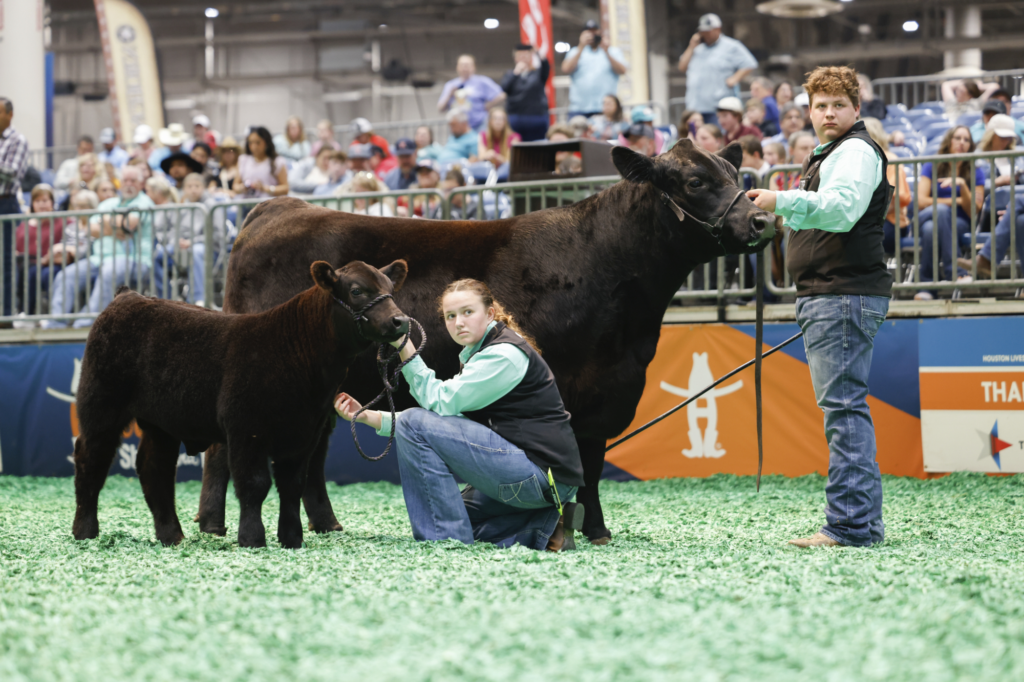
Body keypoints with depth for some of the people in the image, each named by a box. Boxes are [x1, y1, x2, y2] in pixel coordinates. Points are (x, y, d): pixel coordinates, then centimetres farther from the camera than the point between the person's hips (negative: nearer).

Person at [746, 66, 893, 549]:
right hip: (827, 295, 11)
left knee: (844, 407, -13)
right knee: (846, 408, 12)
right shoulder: (829, 154, 26)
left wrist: (782, 202, -27)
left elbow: (841, 210, -24)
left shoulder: (857, 150, -8)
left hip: (845, 295, -11)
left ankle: (849, 525, -15)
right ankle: (864, 522, 16)